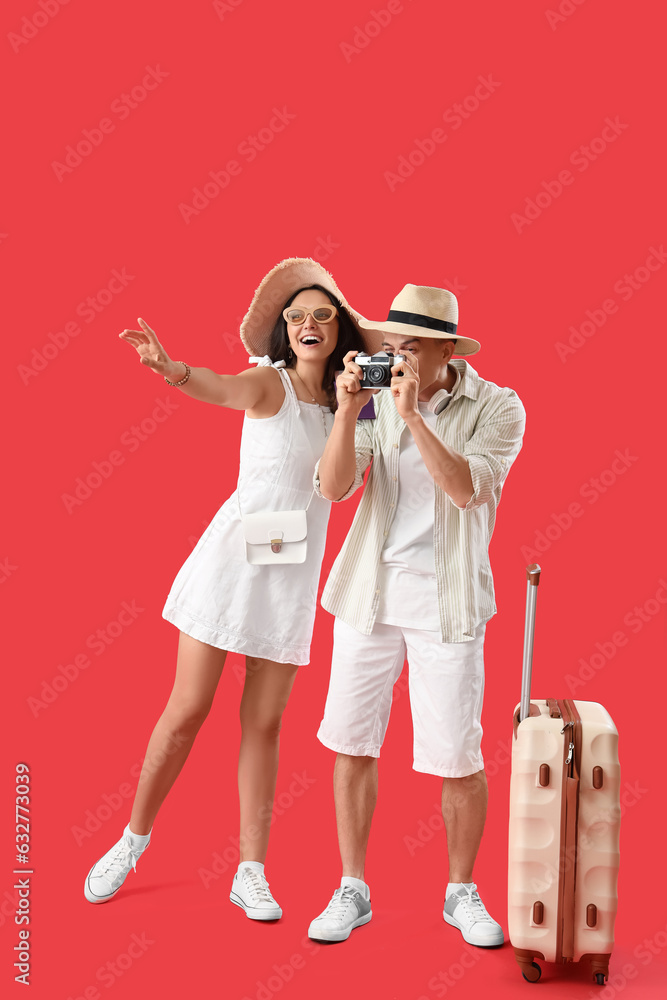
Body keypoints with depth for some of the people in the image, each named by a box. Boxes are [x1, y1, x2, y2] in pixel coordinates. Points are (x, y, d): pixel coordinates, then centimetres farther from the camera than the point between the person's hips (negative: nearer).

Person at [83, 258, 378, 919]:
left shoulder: (344, 402, 8)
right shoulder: (269, 382, -7)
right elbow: (218, 388, -28)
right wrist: (171, 368, -49)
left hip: (295, 574, 4)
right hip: (233, 557, -4)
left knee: (263, 723, 6)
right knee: (187, 710, 1)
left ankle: (252, 873, 14)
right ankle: (134, 839, 21)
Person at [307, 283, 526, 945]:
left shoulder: (497, 408, -6)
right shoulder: (376, 400, 0)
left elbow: (467, 489, -21)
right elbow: (333, 486, -8)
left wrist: (413, 414, -25)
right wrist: (347, 408, -20)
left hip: (446, 601, -2)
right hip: (370, 591, 3)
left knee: (458, 759, 1)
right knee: (352, 743, 6)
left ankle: (461, 893, 24)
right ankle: (352, 890, 22)